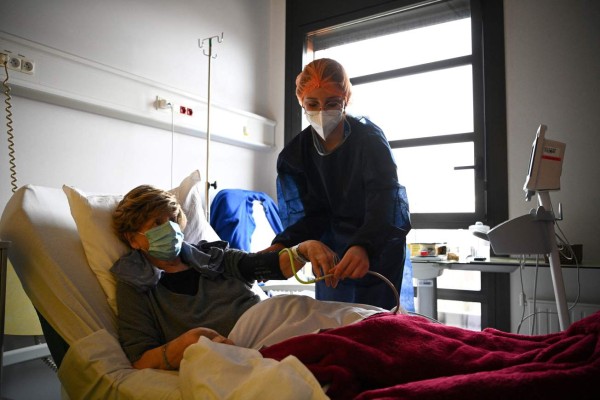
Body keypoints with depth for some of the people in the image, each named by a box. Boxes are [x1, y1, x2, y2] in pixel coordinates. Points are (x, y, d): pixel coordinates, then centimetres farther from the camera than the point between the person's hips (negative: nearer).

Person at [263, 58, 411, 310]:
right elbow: (311, 214, -10)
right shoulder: (295, 154, -5)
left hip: (378, 251, -2)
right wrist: (283, 244, -30)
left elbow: (384, 204, -31)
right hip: (331, 252, 3)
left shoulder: (370, 139, -17)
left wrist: (364, 246, -50)